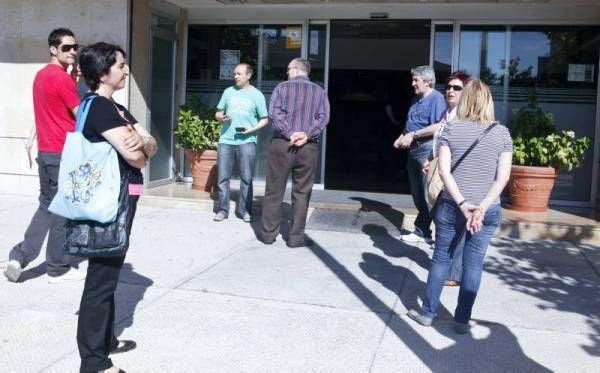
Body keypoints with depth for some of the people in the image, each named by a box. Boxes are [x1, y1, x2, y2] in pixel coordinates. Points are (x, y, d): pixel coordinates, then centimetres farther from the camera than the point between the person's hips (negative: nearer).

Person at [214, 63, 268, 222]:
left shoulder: (257, 95, 4)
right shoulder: (228, 92, 11)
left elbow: (264, 119, 4)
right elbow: (218, 113, 16)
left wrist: (252, 129, -12)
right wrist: (222, 118, -7)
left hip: (247, 141, -2)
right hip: (226, 140, 3)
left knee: (246, 178, -1)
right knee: (223, 177, 2)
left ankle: (244, 210, 9)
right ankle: (222, 210, 10)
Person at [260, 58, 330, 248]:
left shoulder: (282, 87, 6)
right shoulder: (319, 91, 11)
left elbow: (274, 112, -8)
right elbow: (323, 117, -2)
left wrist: (289, 133, -11)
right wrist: (307, 134, -10)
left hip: (282, 144, -1)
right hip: (308, 147, 1)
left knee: (274, 190, 7)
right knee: (301, 193, 6)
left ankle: (268, 233, 14)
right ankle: (296, 237, 8)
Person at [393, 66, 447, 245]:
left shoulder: (436, 98, -11)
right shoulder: (416, 99, 17)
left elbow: (438, 126, -22)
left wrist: (413, 135, -21)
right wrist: (402, 137, 7)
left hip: (427, 149, -9)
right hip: (413, 149, 9)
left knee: (427, 195, -3)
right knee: (417, 194, 13)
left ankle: (422, 231, 3)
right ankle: (423, 231, 21)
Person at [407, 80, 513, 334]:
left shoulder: (451, 129, -3)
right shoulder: (502, 132, -1)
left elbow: (444, 171, -11)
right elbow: (503, 176, -8)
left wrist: (462, 204, -13)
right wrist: (482, 208, -13)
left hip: (451, 206, 0)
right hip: (488, 210, 0)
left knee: (441, 257, 13)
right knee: (473, 264, 9)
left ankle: (427, 312, 22)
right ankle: (462, 320, 17)